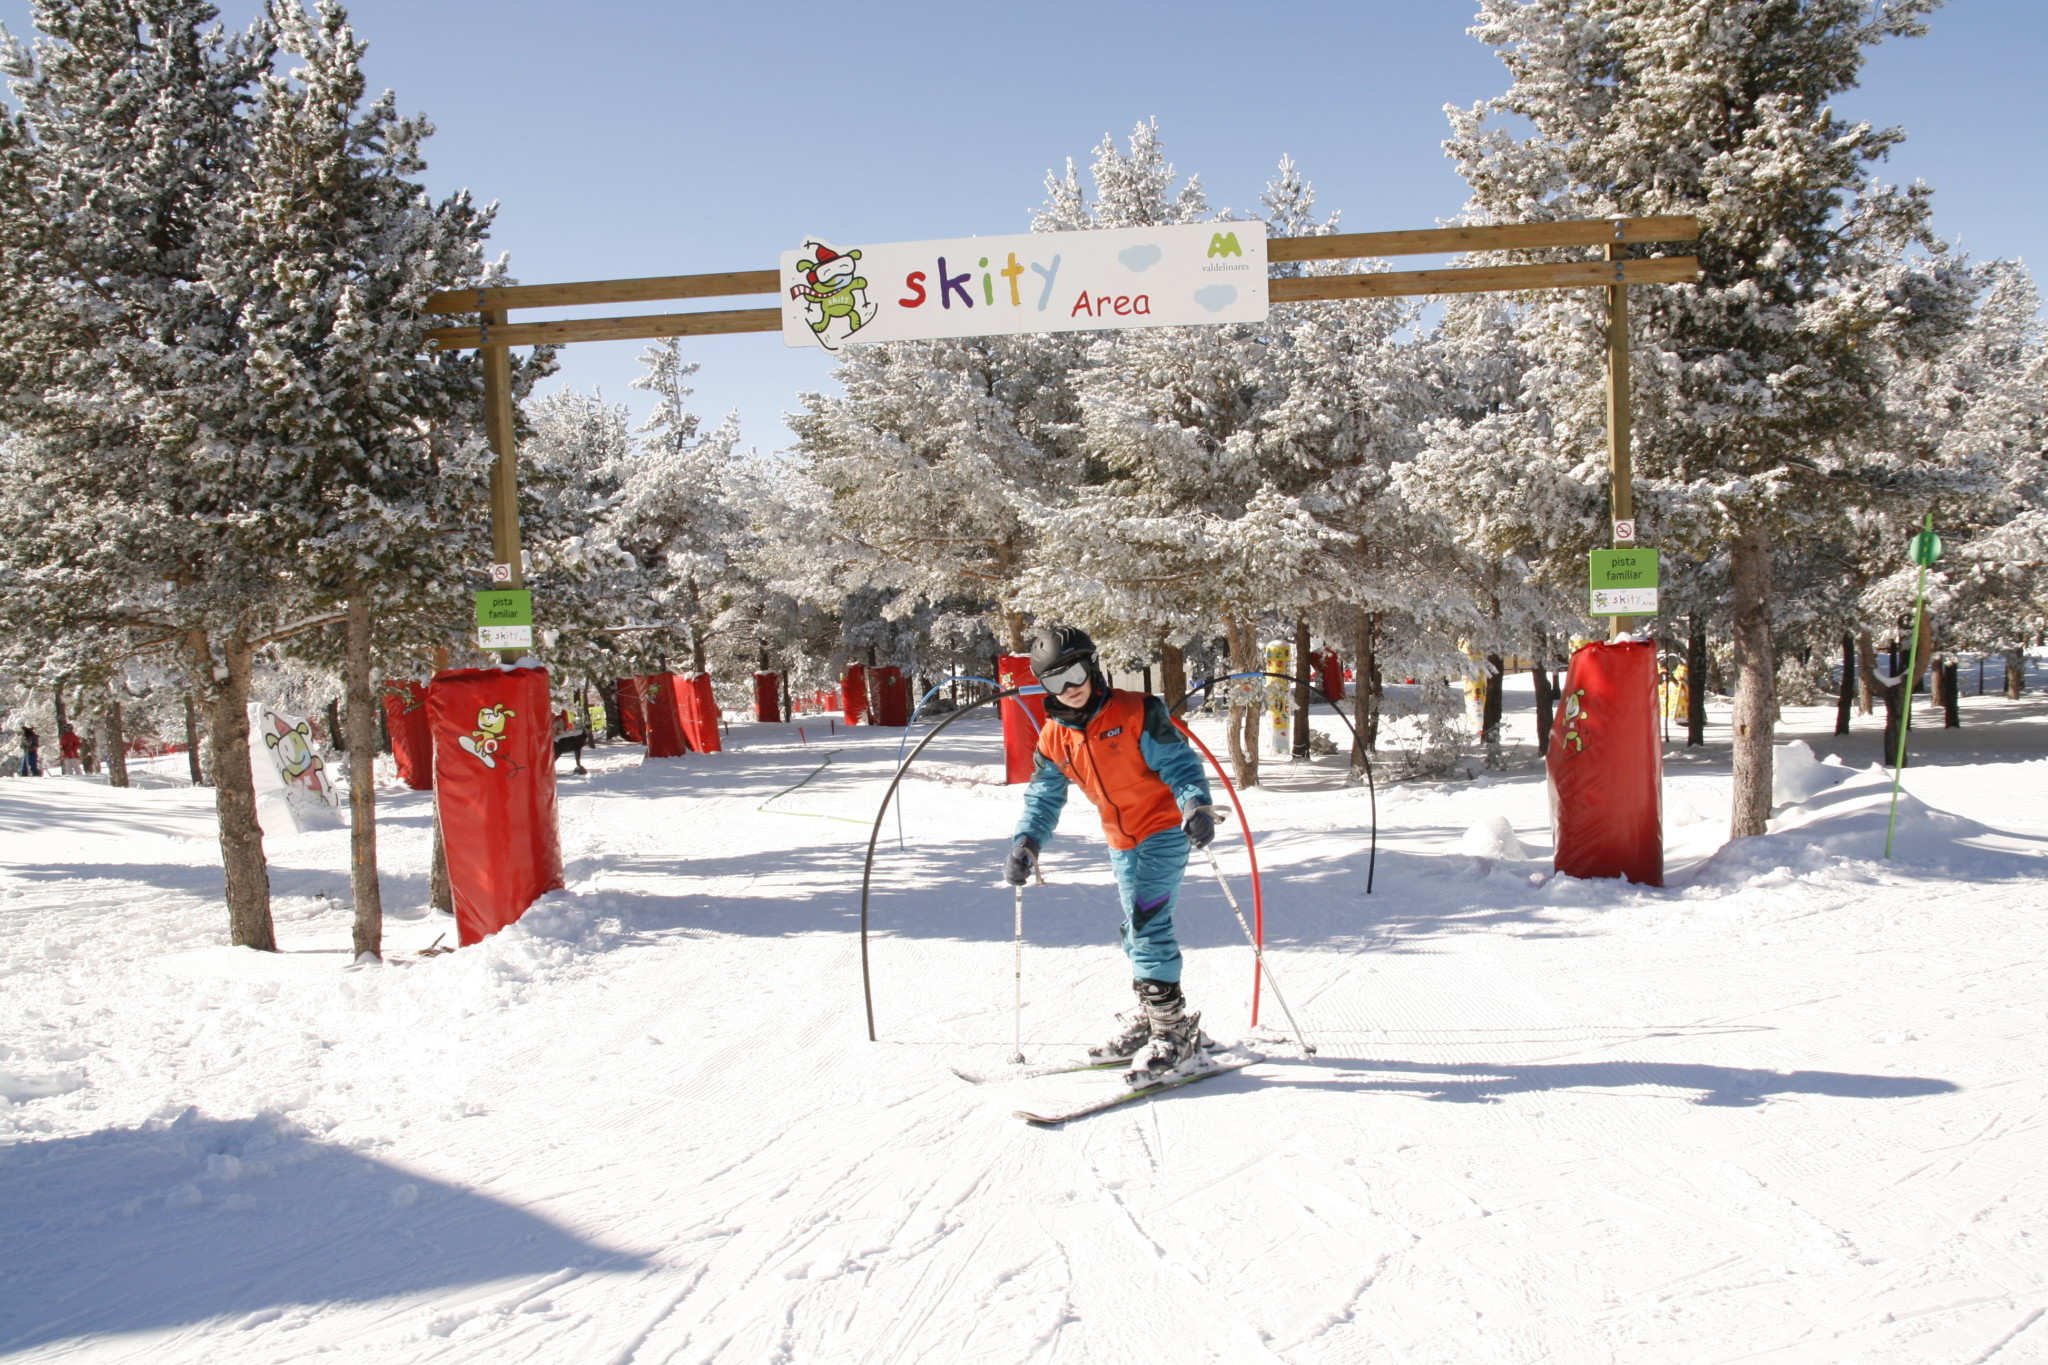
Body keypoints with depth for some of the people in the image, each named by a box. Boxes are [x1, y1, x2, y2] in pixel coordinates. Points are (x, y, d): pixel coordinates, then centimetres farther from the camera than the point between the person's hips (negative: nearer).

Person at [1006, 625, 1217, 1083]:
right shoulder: (1053, 740, 1)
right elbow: (1043, 797, 4)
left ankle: (1174, 1029, -6)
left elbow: (1179, 762, -15)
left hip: (1163, 831, -6)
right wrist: (1027, 843, -12)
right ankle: (1148, 1017, 31)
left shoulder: (1137, 712, -15)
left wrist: (1196, 805, -32)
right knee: (1138, 931, 15)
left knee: (1147, 924, -14)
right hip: (1121, 844, 7)